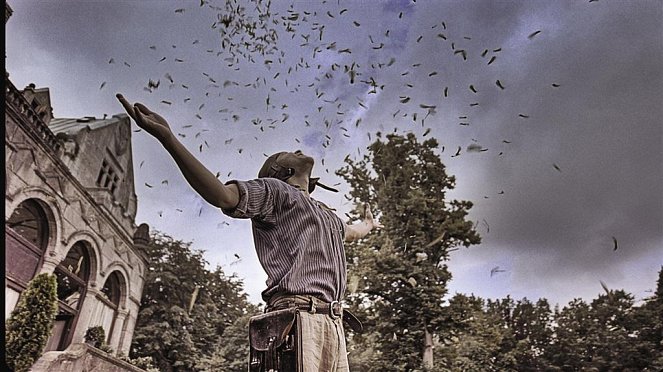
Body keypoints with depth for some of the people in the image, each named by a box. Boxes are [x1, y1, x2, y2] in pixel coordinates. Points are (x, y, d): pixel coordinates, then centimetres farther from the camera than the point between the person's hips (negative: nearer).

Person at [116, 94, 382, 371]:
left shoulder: (327, 215, 32)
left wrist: (368, 225, 74)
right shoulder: (273, 190, 8)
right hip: (297, 317, -8)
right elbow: (223, 195, -11)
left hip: (333, 324, 8)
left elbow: (350, 232, 53)